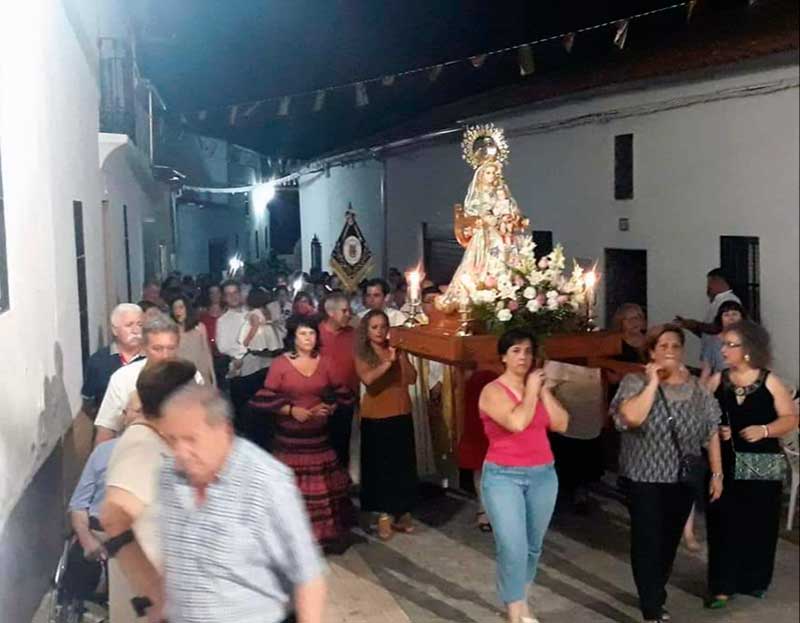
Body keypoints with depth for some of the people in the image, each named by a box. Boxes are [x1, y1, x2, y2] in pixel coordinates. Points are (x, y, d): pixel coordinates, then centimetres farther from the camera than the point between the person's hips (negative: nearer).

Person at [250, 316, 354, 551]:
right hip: (290, 436, -3)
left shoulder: (325, 363, 4)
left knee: (324, 486, 5)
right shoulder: (280, 364, -7)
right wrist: (291, 410, -15)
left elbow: (342, 393, 12)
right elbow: (264, 399, -9)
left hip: (319, 434, 3)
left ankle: (328, 535, 19)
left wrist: (330, 408, -5)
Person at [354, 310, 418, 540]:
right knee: (379, 466, 1)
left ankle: (402, 512, 16)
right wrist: (388, 362, -23)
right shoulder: (361, 354, -3)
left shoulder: (396, 350, 7)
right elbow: (367, 378, -21)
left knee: (403, 464, 5)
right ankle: (384, 514, 9)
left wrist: (400, 356, -15)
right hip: (375, 418, -3)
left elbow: (411, 379, -3)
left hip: (401, 416, 3)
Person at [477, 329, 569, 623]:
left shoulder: (538, 385, 9)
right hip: (503, 477, -5)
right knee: (513, 548, -12)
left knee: (533, 546, 13)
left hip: (543, 475, 6)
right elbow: (517, 422, -24)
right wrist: (531, 391, -11)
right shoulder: (493, 391, -8)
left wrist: (544, 390, -5)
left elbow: (561, 424, 0)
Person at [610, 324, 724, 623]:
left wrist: (717, 473, 5)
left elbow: (711, 433, 7)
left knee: (670, 541, 15)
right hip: (645, 479, -4)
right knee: (648, 542, -2)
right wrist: (653, 382, -22)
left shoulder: (696, 388, 3)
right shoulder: (635, 382, -9)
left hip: (683, 480, 4)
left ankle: (655, 595, 34)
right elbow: (632, 417, -27)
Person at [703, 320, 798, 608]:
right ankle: (722, 585, 9)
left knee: (758, 524, 8)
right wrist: (715, 431, -14)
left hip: (762, 466, -1)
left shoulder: (770, 382, -3)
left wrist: (764, 430, -17)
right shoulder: (716, 381, 2)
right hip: (723, 464, 1)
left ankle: (755, 580, 27)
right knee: (723, 524, 0)